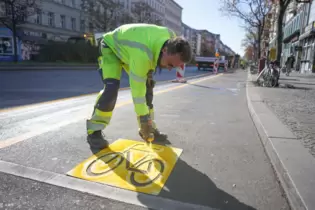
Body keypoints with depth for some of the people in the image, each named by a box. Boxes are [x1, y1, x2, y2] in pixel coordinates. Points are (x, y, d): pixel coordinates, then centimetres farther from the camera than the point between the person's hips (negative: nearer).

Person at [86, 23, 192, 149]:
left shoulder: (171, 37, -21)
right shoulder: (142, 55, -45)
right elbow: (137, 91, -40)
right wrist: (144, 122, -33)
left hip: (128, 48, 7)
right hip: (111, 46, -7)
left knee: (147, 85, -3)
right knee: (111, 87, -27)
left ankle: (150, 128, 9)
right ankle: (94, 130, -11)